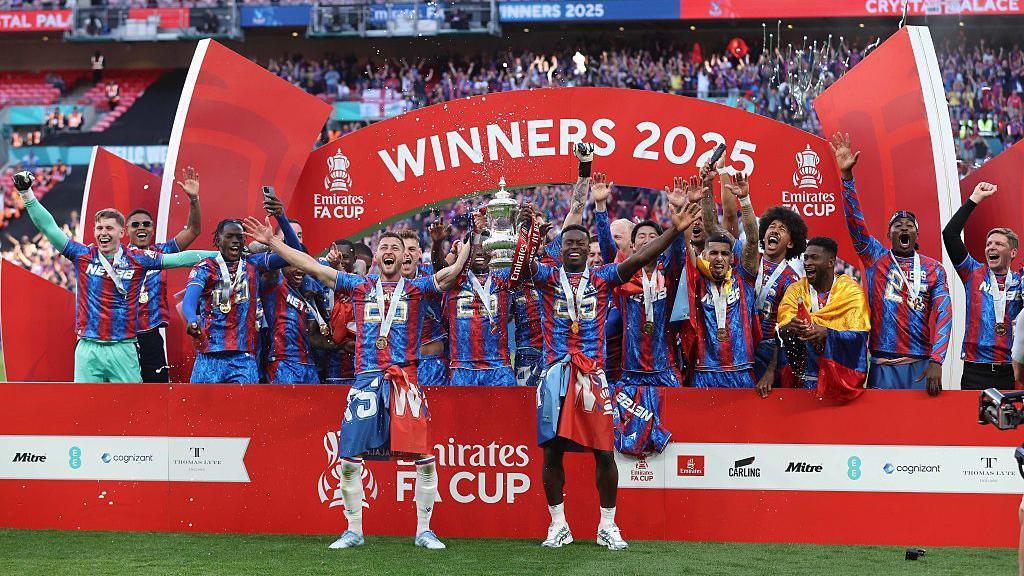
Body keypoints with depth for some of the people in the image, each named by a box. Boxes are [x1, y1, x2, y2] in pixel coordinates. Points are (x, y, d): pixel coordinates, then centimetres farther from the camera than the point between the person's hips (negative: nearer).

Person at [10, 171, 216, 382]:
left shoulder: (137, 259, 3)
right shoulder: (82, 255, 5)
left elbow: (179, 258, 1)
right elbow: (49, 227, 3)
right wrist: (27, 193, -3)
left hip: (124, 349, -1)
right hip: (88, 348, 1)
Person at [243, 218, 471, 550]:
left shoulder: (417, 288, 10)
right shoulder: (359, 286, 14)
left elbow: (451, 273, -6)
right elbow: (312, 267, 13)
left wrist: (469, 241, -15)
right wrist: (271, 242, 11)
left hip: (405, 381, -1)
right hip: (367, 379, 2)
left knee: (424, 457, -6)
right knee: (350, 458, 1)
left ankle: (424, 531, 11)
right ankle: (353, 531, 18)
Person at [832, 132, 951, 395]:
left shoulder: (933, 269, 7)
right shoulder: (875, 258, 8)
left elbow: (942, 314, -1)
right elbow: (855, 222, -3)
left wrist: (936, 363, -14)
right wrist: (846, 175, -14)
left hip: (921, 364, 0)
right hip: (882, 365, 0)